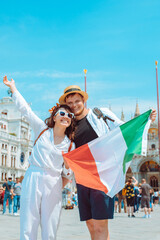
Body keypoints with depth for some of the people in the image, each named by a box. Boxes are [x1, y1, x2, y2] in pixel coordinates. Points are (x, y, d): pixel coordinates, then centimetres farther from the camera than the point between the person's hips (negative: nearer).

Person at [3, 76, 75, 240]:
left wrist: (67, 166, -10)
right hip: (33, 179, -1)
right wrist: (12, 87, 13)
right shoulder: (42, 129, 7)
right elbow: (25, 109, 9)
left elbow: (67, 174, 12)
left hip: (53, 184, 1)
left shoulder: (70, 145, 9)